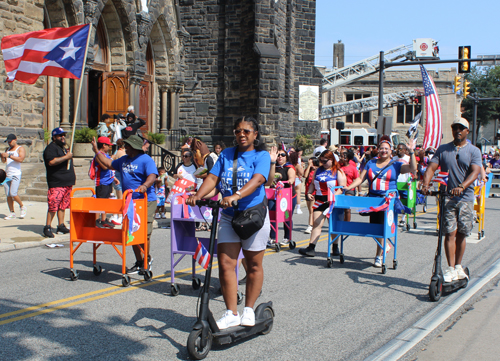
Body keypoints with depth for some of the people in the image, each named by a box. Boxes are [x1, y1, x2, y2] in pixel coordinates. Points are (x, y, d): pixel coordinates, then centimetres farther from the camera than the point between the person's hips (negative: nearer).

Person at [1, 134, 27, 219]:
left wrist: (9, 156, -23)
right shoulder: (7, 149, 19)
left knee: (13, 193, -14)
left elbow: (21, 159, -18)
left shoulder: (20, 149, -1)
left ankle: (22, 207, 7)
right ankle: (12, 213, 6)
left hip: (16, 174, -7)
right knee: (8, 195, 2)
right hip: (7, 174, 7)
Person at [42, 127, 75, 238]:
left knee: (63, 205, 10)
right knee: (53, 206, -11)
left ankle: (61, 226, 15)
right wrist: (66, 157, -19)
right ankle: (47, 228, -5)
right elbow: (51, 161, -23)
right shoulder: (51, 148, -7)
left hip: (67, 183, 9)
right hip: (56, 183, -9)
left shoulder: (64, 148, 22)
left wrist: (72, 175, 22)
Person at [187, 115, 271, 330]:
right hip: (228, 216, 4)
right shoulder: (226, 154, 10)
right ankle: (231, 314, 3)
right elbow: (213, 178, 2)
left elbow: (257, 180, -21)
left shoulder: (261, 156, -4)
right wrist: (198, 195, -17)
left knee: (253, 265, 6)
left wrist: (236, 196, -37)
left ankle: (249, 310, 21)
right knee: (225, 264, -4)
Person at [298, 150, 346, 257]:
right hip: (319, 201, 4)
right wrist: (309, 193, 2)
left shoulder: (338, 172, -3)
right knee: (316, 224, -6)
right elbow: (313, 184, 20)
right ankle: (311, 247, -11)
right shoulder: (319, 170, 12)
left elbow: (342, 188, -9)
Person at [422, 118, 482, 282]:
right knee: (450, 233, -7)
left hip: (465, 197, 0)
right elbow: (431, 167, 0)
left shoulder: (474, 151, 3)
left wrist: (461, 186, -29)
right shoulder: (442, 149, 9)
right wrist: (425, 184, -21)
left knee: (461, 234, 6)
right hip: (447, 196, 0)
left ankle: (458, 267, 20)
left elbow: (475, 172, -12)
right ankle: (451, 269, -5)